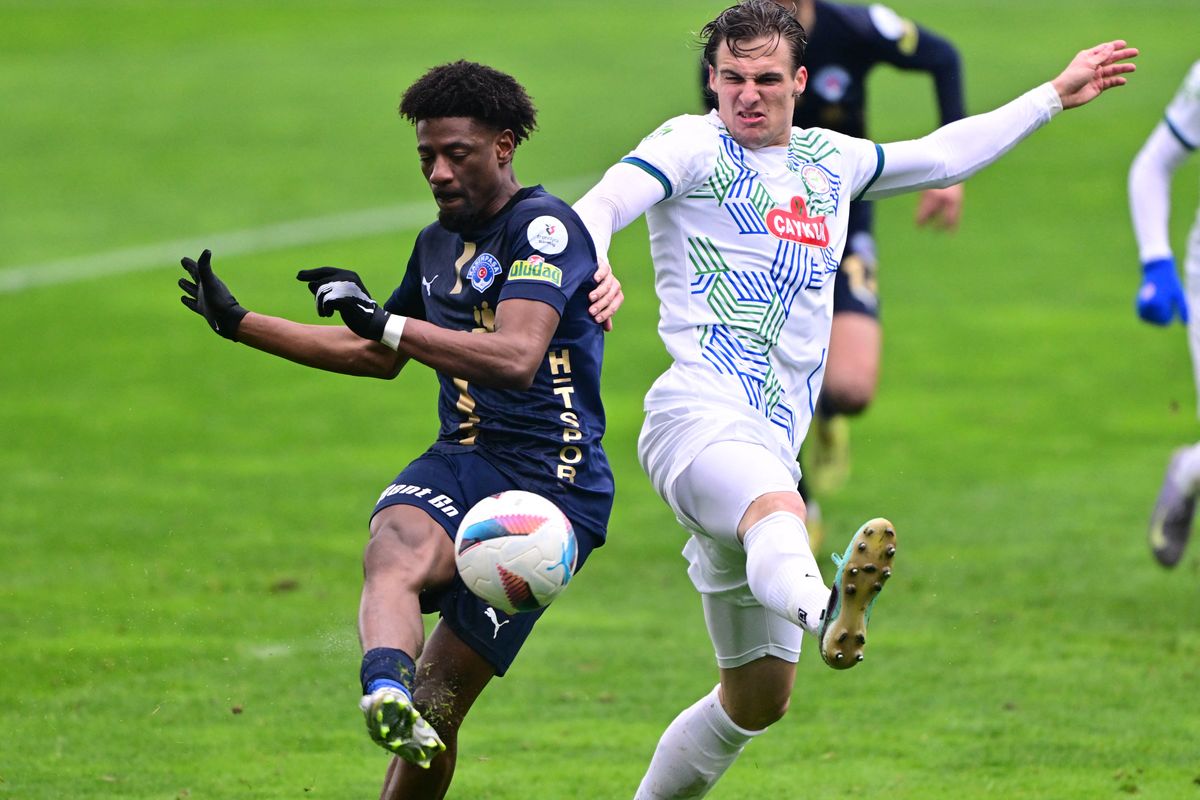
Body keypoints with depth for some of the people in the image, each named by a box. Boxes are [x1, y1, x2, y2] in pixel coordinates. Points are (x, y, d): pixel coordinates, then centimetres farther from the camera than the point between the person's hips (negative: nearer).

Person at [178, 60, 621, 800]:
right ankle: (387, 695, -60)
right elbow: (378, 357, 35)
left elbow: (516, 357, -22)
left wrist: (386, 322, -27)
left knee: (438, 699, -9)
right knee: (395, 551, -33)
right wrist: (239, 323, 35)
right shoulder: (438, 243, 19)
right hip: (461, 463, 6)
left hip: (552, 482, -6)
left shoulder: (543, 225, -7)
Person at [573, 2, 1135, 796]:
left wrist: (1054, 95, 44)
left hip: (772, 448, 8)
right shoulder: (693, 147, 3)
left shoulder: (829, 160, 22)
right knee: (779, 514, -43)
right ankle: (824, 610, -75)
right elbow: (600, 207, -14)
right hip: (700, 412, -8)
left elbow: (943, 155, 38)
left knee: (760, 694, 9)